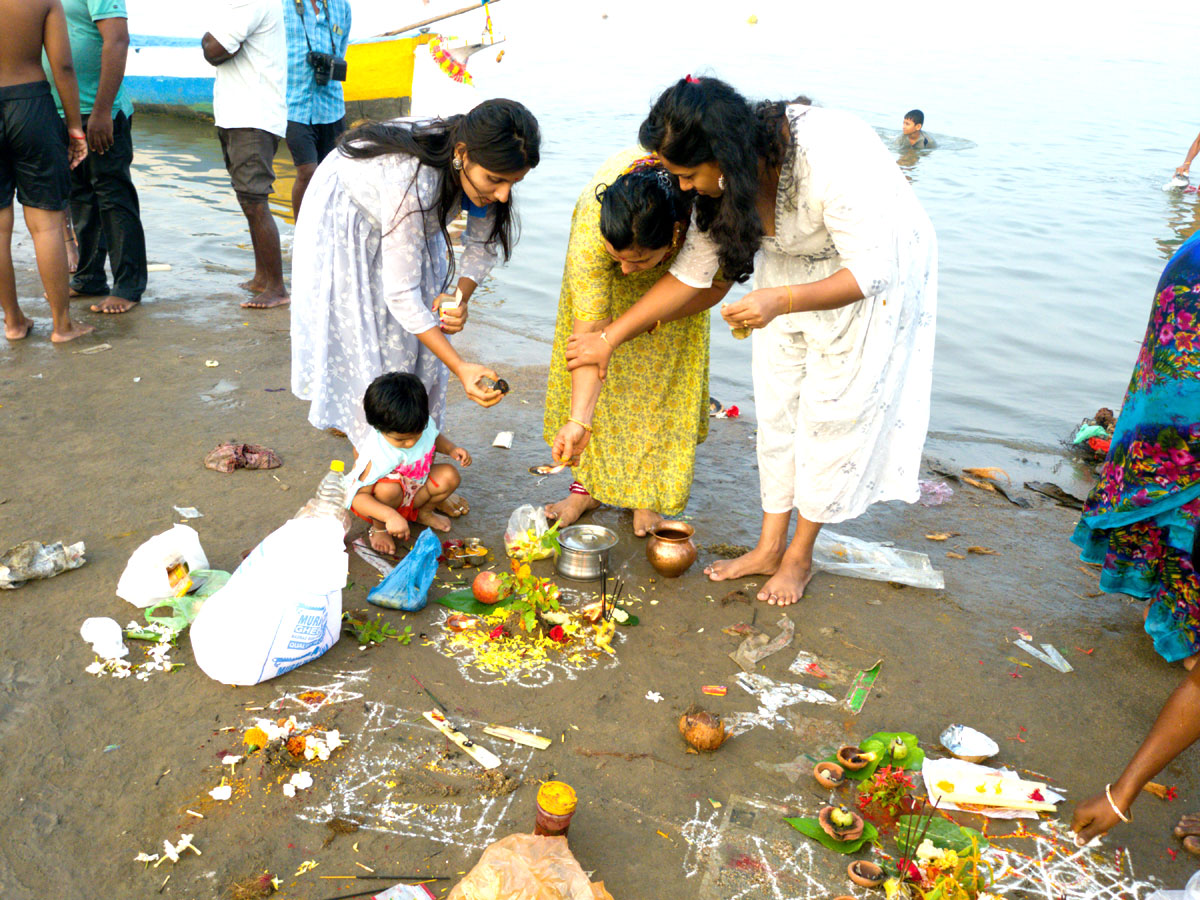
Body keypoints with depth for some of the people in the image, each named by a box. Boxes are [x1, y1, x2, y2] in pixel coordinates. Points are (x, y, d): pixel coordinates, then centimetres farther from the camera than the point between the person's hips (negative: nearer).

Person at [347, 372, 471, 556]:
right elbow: (357, 496, -34)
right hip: (379, 505, -6)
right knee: (389, 488, -39)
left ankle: (423, 513, 12)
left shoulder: (425, 425, -18)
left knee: (449, 475, -16)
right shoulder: (374, 456, -37)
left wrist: (451, 449, -13)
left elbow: (435, 437, 9)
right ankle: (378, 528, -8)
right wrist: (390, 516, -48)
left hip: (415, 489, 6)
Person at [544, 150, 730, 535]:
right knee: (593, 372, -5)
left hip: (680, 269, 1)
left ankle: (648, 492, 8)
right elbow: (589, 334, -43)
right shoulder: (589, 236, -44)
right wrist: (579, 419, -47)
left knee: (663, 369, -4)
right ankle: (589, 483, 9)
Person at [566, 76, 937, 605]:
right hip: (793, 267, 6)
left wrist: (781, 300, -45)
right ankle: (768, 547, 18)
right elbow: (693, 271, -5)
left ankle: (800, 555, 16)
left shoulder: (831, 159, -38)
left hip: (880, 272, -6)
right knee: (777, 405, 5)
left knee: (833, 413, -1)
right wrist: (610, 337, -3)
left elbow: (872, 272, -32)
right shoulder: (728, 175, -16)